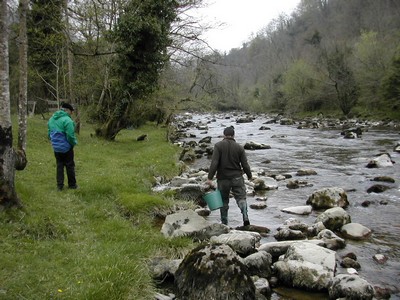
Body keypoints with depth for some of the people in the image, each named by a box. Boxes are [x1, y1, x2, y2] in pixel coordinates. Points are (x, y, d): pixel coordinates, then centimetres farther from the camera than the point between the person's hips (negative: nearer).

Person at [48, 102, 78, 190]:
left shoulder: (52, 119, 7)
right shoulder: (67, 120, -19)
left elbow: (49, 134, 13)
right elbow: (70, 136, -22)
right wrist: (74, 143, -4)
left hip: (56, 147, 6)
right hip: (66, 147, -6)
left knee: (59, 166, 14)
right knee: (70, 166, 8)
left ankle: (60, 185, 15)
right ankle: (72, 184, 17)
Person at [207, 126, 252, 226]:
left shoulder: (218, 146, -7)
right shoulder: (239, 147, -1)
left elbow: (214, 163, -16)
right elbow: (245, 165, -2)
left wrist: (210, 178, -15)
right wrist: (249, 176, 15)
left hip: (223, 179, 0)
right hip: (237, 178, 0)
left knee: (224, 201, 12)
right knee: (241, 198, 5)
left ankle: (224, 223, 18)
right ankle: (245, 217, -17)